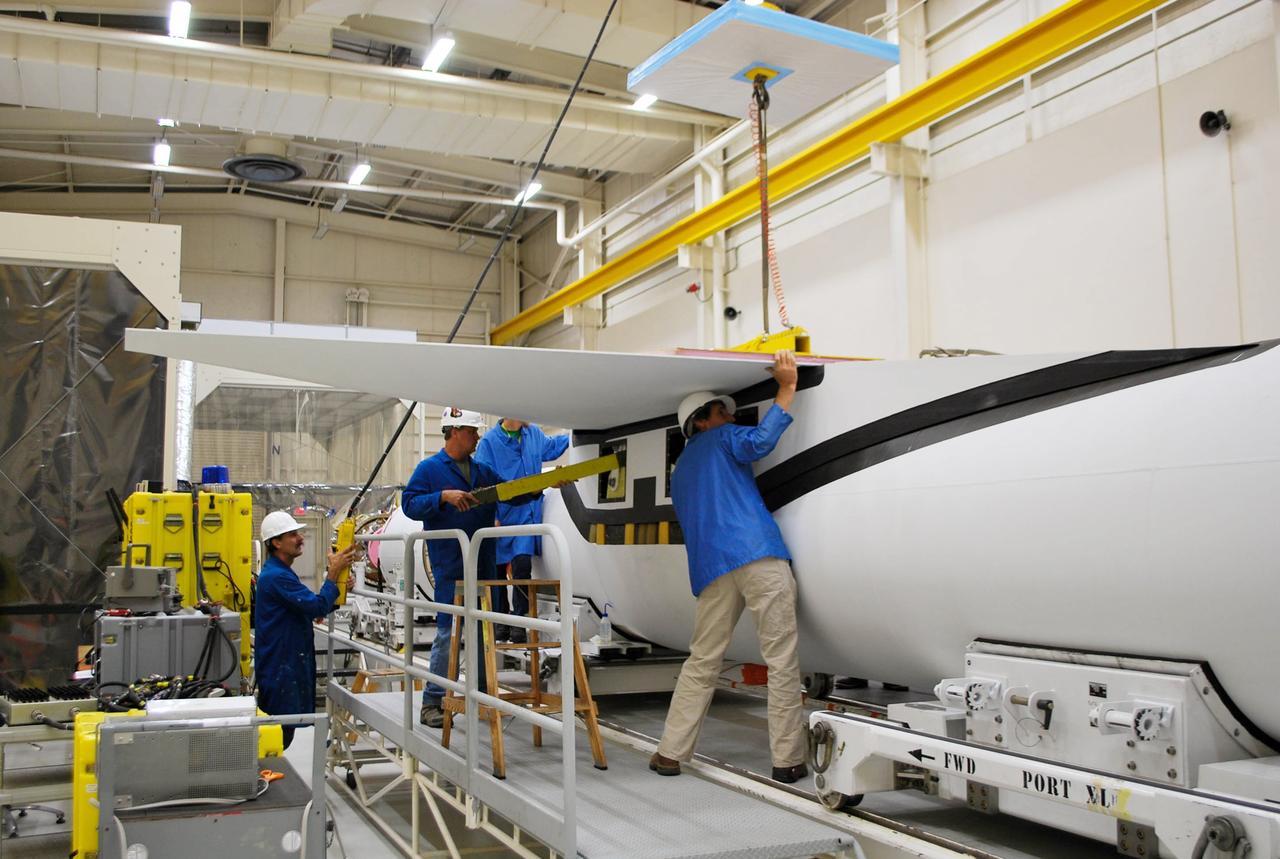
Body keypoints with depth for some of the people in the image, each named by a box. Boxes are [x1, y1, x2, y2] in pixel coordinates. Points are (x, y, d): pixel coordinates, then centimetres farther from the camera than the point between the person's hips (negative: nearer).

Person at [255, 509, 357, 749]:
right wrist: (333, 572, -13)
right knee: (281, 733, -5)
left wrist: (340, 587, 0)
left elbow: (314, 607, 16)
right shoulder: (276, 576, -19)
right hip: (280, 668, -10)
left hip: (291, 665, 10)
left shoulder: (282, 573, 16)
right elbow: (317, 607, -22)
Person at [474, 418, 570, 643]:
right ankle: (500, 625, 19)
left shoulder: (534, 433, 9)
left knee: (523, 564, -14)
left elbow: (551, 446, 33)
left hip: (527, 513, 3)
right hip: (501, 515, -3)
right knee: (497, 570, 6)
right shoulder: (489, 441, -8)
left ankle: (519, 623, -6)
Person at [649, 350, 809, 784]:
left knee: (701, 662, 14)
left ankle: (670, 753, 14)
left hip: (711, 568, 7)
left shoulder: (680, 471, 30)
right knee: (782, 660, -2)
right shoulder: (721, 440, 10)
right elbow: (760, 440, -10)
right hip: (759, 555, -7)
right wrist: (786, 389, -4)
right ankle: (788, 760, -2)